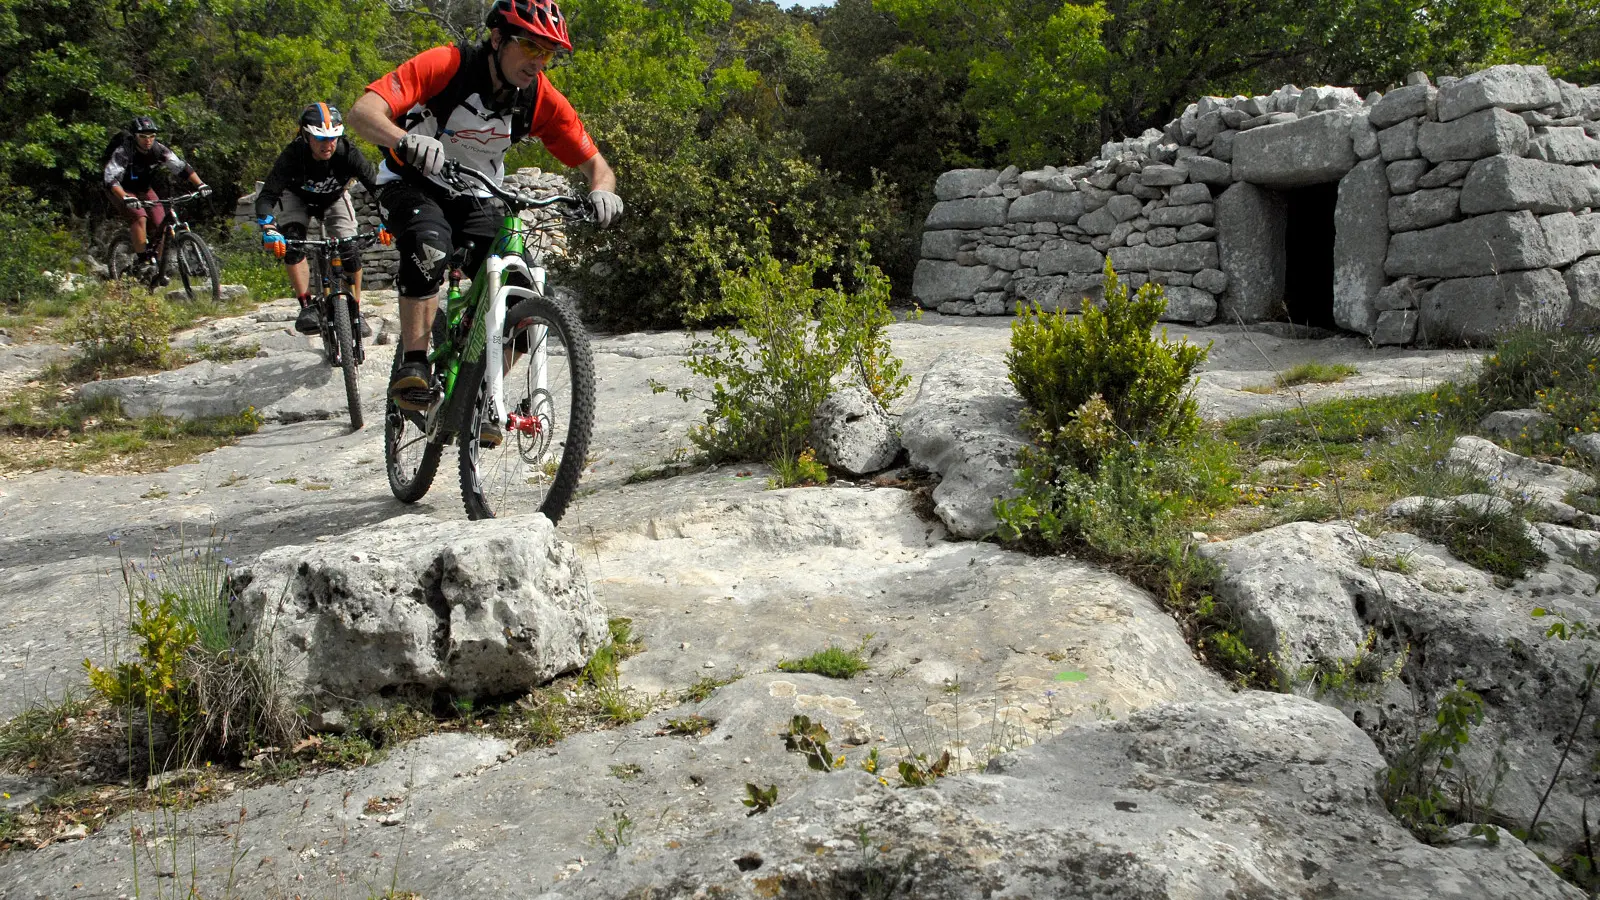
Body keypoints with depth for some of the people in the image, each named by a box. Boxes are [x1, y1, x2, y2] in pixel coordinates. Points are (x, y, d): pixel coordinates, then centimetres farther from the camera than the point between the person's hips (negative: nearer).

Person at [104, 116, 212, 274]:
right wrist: (125, 198, -56)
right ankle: (142, 260, -23)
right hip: (125, 191, -5)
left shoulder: (159, 149, -17)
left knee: (162, 225, -8)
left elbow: (182, 167, -19)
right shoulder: (123, 152, -29)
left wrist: (200, 185, -36)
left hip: (145, 190, 5)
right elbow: (111, 179, -38)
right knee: (139, 217, -31)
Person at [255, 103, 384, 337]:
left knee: (351, 252, -14)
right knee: (292, 244, -26)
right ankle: (307, 306, -19)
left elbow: (377, 185, -36)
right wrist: (268, 230, -57)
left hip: (334, 198, 1)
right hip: (297, 197, -1)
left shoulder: (348, 153, -33)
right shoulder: (293, 155, -35)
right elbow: (266, 195, -38)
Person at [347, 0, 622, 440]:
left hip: (474, 199, 4)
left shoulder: (541, 99, -13)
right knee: (430, 246, -37)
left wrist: (602, 190, -33)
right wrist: (406, 141, -54)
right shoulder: (445, 65, -23)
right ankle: (413, 366, -25)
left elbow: (593, 161, -8)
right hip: (412, 184, -4)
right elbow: (362, 112, -32)